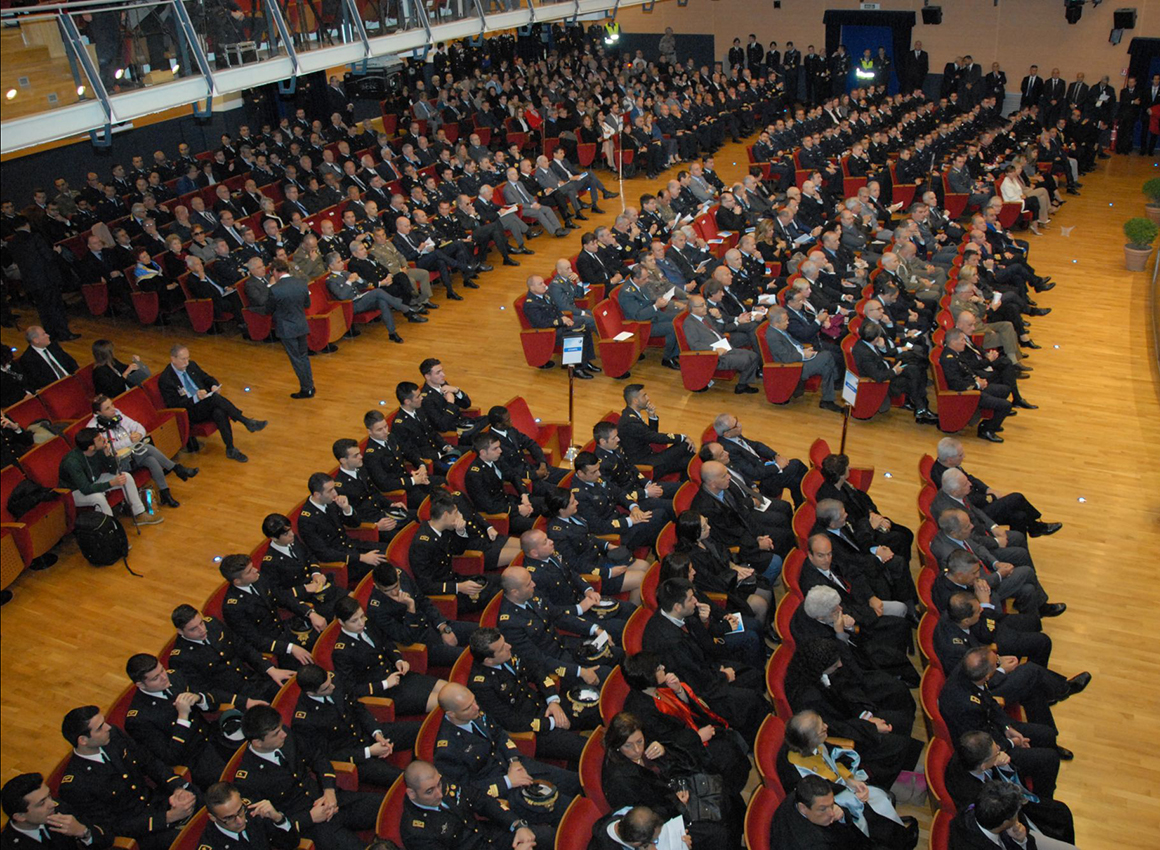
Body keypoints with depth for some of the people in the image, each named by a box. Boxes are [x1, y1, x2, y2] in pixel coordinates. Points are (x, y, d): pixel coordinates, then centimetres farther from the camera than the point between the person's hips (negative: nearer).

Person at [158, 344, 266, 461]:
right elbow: (175, 405, -14)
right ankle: (247, 422, -27)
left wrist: (214, 386, -3)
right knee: (216, 397, -31)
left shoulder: (191, 365, 9)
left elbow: (207, 378, 21)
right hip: (190, 412, -6)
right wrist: (195, 398, -27)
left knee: (219, 413, -31)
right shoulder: (165, 379, -10)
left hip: (206, 404, 6)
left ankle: (230, 449, -28)